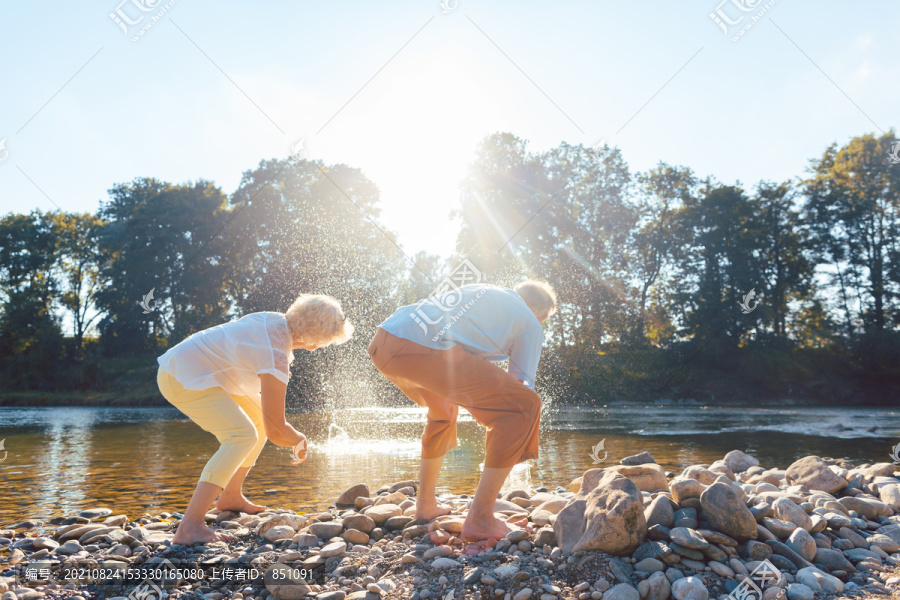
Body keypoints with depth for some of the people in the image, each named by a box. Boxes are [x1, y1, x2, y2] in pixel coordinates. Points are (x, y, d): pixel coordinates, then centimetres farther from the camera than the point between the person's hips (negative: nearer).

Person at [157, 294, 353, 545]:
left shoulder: (277, 321, -1)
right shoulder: (277, 359, -27)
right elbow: (276, 431, -22)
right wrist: (301, 440, -2)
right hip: (181, 380, -11)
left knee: (259, 418, 16)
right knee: (243, 435, -25)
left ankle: (231, 496, 25)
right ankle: (189, 527, -28)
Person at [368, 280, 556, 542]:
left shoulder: (478, 290, 35)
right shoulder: (529, 324, 18)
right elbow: (520, 385, 17)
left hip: (382, 342, 8)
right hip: (426, 352, -8)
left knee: (444, 405, 35)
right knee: (525, 406, 3)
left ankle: (425, 506, 39)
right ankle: (479, 520, 2)